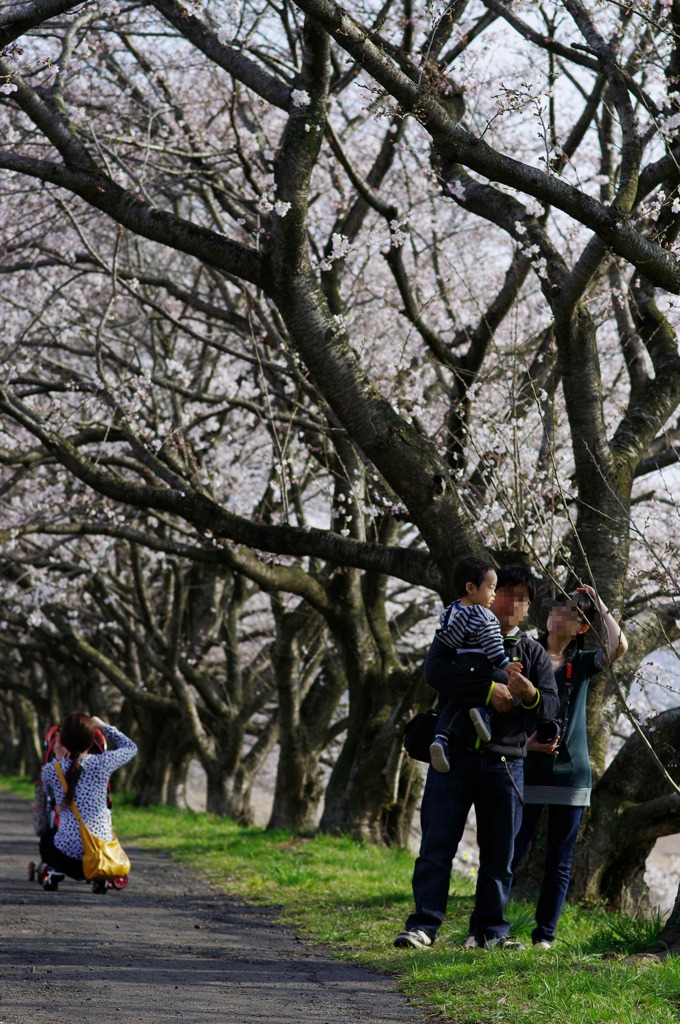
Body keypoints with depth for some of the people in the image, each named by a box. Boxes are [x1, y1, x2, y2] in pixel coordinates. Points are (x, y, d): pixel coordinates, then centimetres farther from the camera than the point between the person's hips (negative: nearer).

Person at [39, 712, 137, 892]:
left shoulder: (50, 770, 0)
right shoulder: (102, 763, -2)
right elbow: (130, 747, 19)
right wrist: (103, 726, 26)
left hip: (66, 854, 0)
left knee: (46, 838, 37)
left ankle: (55, 873, 9)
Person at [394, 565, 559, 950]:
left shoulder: (535, 653, 15)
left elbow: (551, 707, 4)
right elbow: (436, 671, -12)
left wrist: (531, 695, -19)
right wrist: (489, 690, -17)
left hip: (506, 764, 2)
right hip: (455, 755, -2)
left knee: (500, 853, 5)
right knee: (438, 843, -5)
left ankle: (492, 929, 14)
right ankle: (424, 925, -3)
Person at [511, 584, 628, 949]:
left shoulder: (582, 663, 10)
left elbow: (619, 646, -9)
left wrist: (600, 606, 0)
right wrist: (523, 741, -12)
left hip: (570, 771, 2)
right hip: (528, 769, -2)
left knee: (559, 860, 4)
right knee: (512, 853, -5)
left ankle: (545, 934, 10)